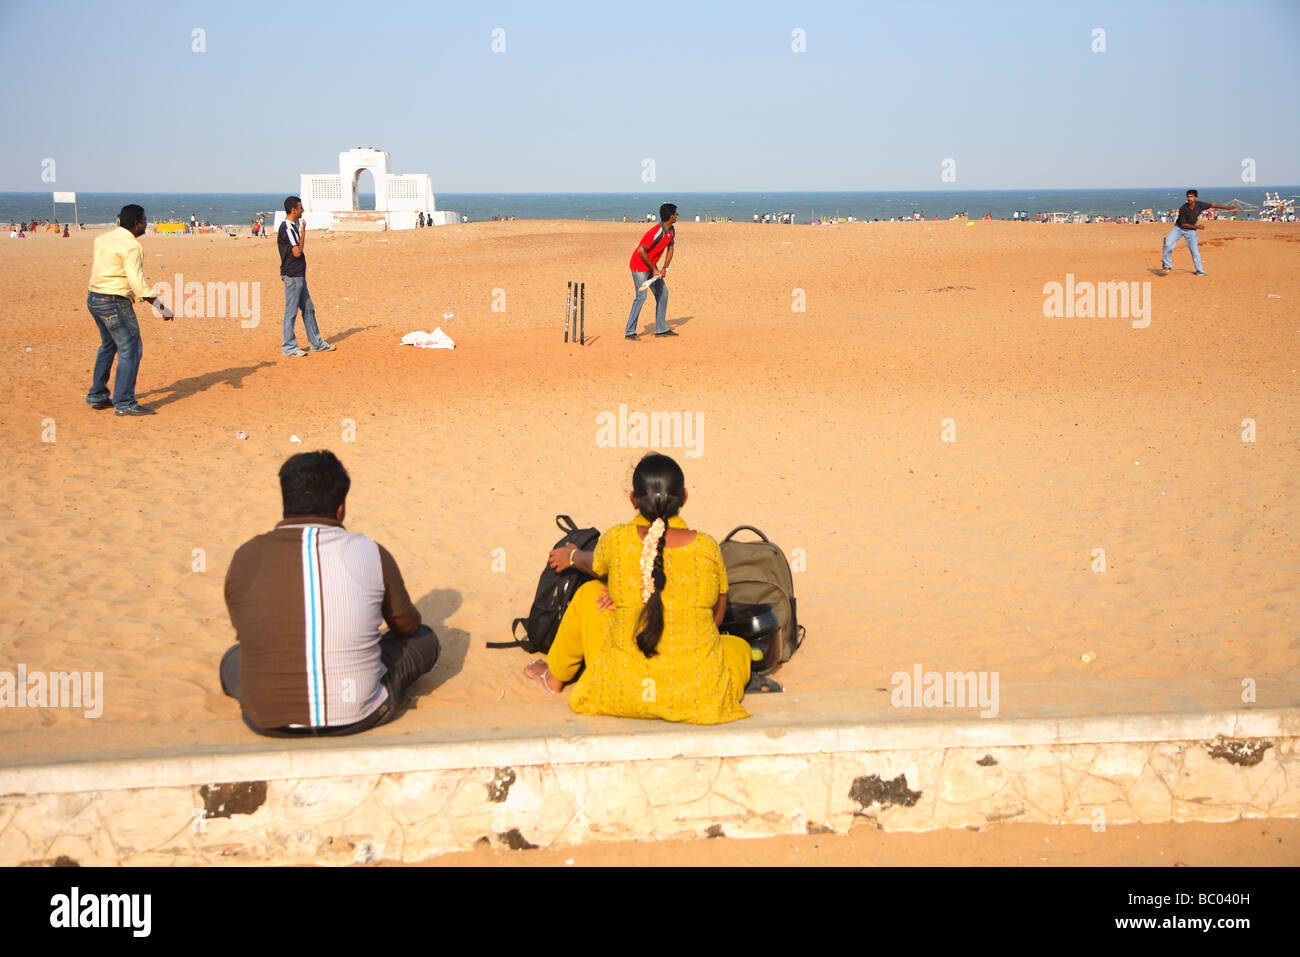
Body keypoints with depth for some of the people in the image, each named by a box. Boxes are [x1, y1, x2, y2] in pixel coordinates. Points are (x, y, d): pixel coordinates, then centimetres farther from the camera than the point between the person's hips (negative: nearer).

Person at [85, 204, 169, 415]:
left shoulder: (103, 239, 10)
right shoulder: (131, 246, -16)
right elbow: (138, 283, -22)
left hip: (93, 299, 10)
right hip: (115, 302, -10)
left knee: (108, 346, 24)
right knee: (130, 349, -4)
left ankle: (96, 396, 29)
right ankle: (124, 403, -6)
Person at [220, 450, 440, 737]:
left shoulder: (246, 558, -5)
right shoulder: (370, 553, -8)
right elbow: (407, 625, 10)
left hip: (267, 722, 2)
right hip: (358, 716, -2)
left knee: (233, 659, 35)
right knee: (423, 639, 22)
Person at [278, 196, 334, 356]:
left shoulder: (293, 225, 14)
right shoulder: (287, 227, -17)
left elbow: (279, 242, 26)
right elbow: (297, 252, -21)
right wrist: (303, 232, -14)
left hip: (299, 275, 11)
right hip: (292, 275, -11)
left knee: (308, 308, 14)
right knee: (291, 311, -4)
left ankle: (316, 343, 20)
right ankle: (288, 347, 1)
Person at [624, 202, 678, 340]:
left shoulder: (671, 231, 1)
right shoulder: (657, 232, -28)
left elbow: (670, 249, 10)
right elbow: (641, 251, -28)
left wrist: (664, 269, -4)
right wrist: (654, 269, -19)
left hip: (651, 266, 9)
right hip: (639, 265, -9)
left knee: (663, 292, 9)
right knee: (641, 296, -14)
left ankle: (661, 329, 15)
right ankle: (629, 332, -10)